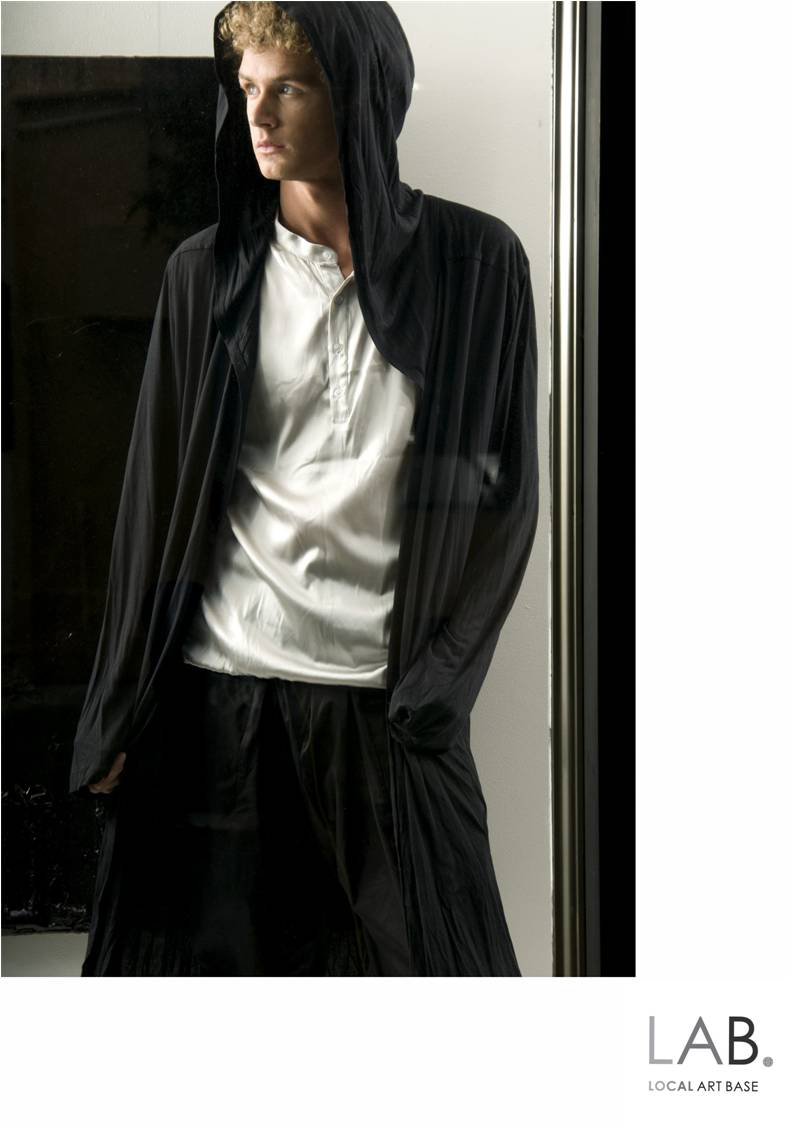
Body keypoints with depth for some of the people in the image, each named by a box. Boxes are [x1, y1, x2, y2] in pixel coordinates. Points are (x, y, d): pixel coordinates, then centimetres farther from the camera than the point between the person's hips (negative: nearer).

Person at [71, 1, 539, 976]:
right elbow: (159, 494, 6)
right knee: (199, 955, 6)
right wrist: (120, 713, 4)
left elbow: (505, 488, 4)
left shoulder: (476, 264, 2)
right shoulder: (208, 274, 4)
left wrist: (435, 683, -3)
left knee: (434, 965, 4)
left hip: (393, 702, -1)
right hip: (219, 687, 1)